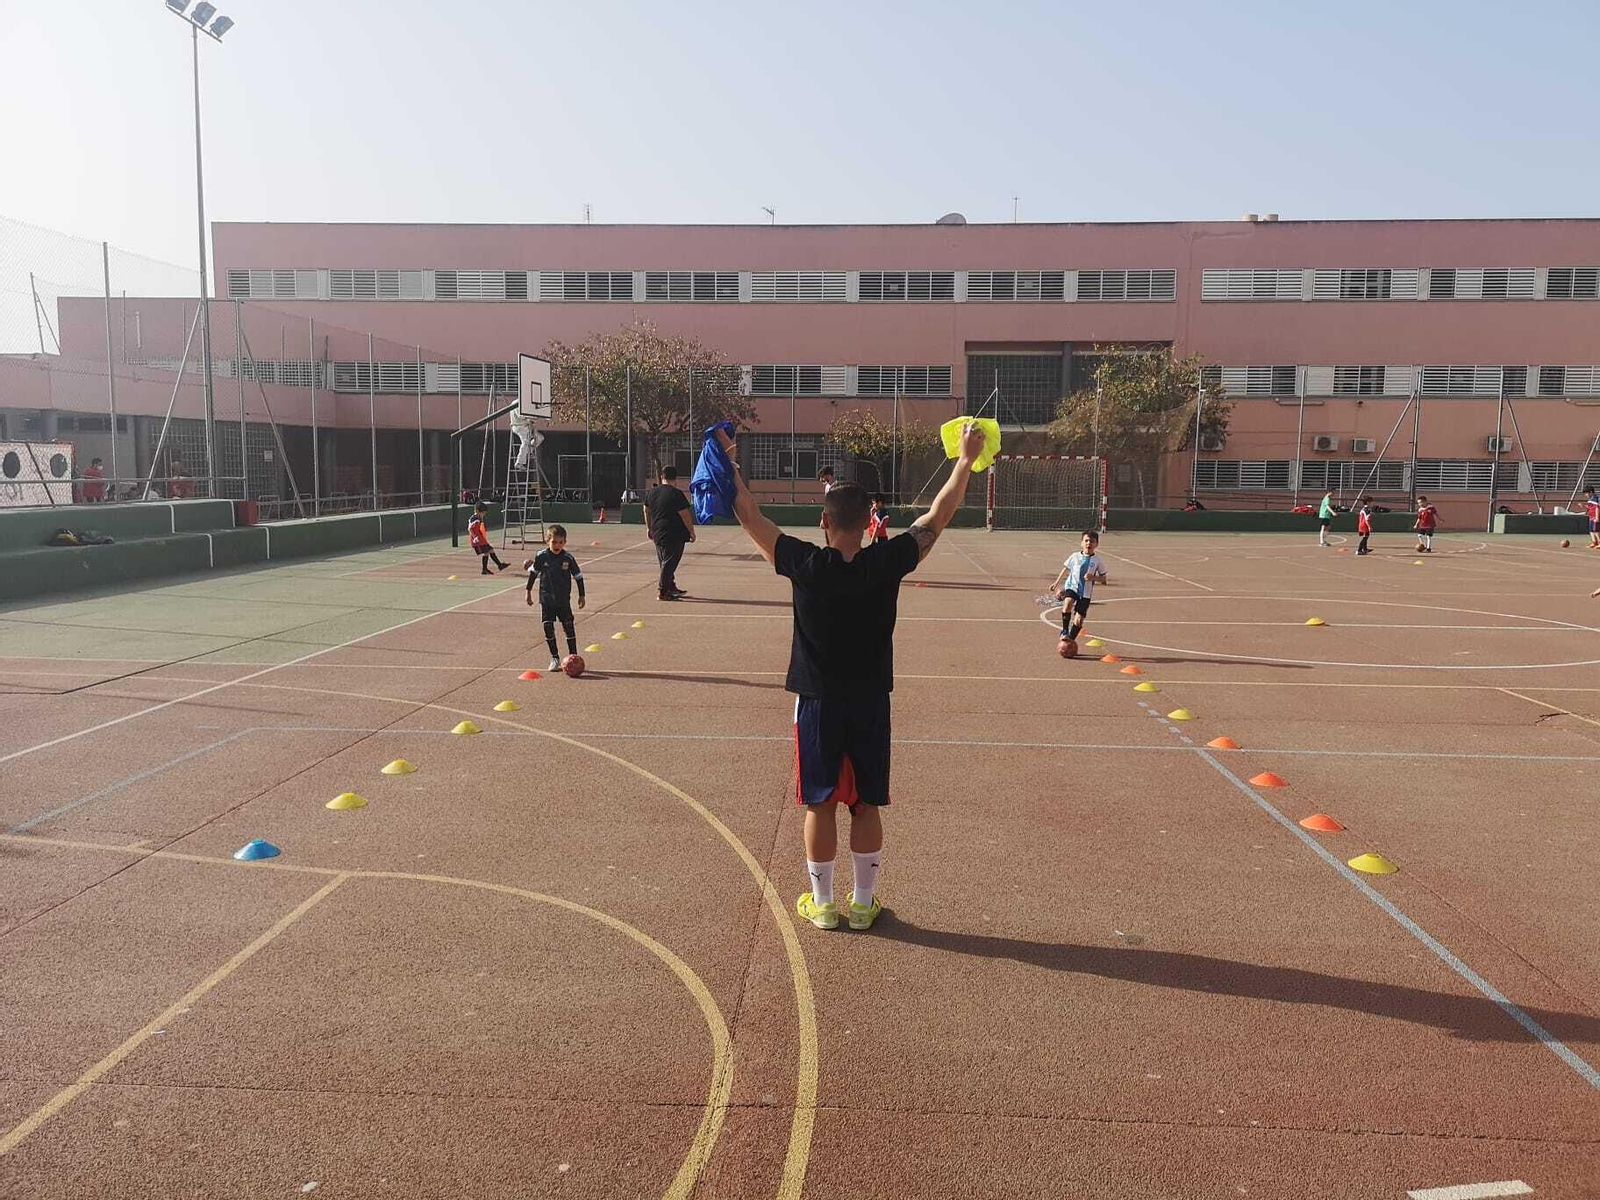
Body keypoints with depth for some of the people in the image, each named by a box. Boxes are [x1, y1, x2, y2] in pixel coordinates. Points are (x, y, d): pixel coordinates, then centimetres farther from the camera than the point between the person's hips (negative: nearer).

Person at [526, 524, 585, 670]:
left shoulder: (568, 558, -8)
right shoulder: (541, 556, -7)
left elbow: (578, 576, 2)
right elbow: (533, 573, 8)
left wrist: (581, 595, 6)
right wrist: (529, 592, 11)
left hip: (564, 600, -1)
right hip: (546, 599, 1)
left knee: (569, 627, -1)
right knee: (548, 628, 0)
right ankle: (554, 658, 14)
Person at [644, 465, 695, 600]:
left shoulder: (651, 492, 9)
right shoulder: (676, 494, -14)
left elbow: (646, 511, 20)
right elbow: (685, 515, -14)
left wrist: (649, 528, 32)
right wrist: (691, 532, -5)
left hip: (658, 533, 8)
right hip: (674, 535, -7)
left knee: (664, 562, 17)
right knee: (670, 562, -4)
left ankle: (671, 587, 27)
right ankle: (662, 591, -5)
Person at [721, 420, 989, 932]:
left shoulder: (805, 565, -15)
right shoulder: (886, 563, -12)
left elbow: (750, 515, -5)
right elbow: (937, 516, 0)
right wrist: (966, 458, 10)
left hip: (819, 703, -1)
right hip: (871, 703, 1)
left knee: (819, 804, 10)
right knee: (866, 805, 11)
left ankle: (822, 904, 20)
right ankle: (863, 903, 22)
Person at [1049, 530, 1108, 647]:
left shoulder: (1097, 561, 1)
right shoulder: (1075, 556, 4)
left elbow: (1103, 578, 7)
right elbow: (1066, 569, 19)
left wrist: (1093, 577, -14)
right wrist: (1057, 583, 22)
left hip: (1086, 592, 0)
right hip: (1072, 586, 0)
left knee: (1079, 619, -3)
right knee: (1068, 604, -31)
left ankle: (1071, 639, 15)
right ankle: (1065, 631, -17)